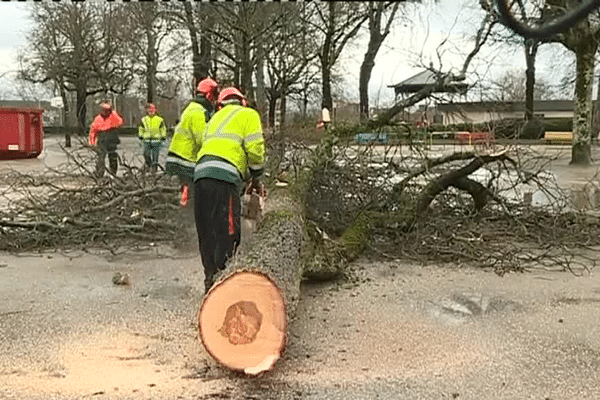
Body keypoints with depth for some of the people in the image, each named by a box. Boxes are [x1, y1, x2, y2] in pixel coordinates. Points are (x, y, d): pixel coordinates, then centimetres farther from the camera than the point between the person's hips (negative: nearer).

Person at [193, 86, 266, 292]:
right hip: (224, 176, -7)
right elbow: (255, 150, 0)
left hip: (201, 174, 7)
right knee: (226, 233, -9)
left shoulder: (215, 119, 34)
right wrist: (256, 179, 16)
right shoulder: (248, 114, 14)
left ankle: (211, 279, 16)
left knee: (207, 234, 11)